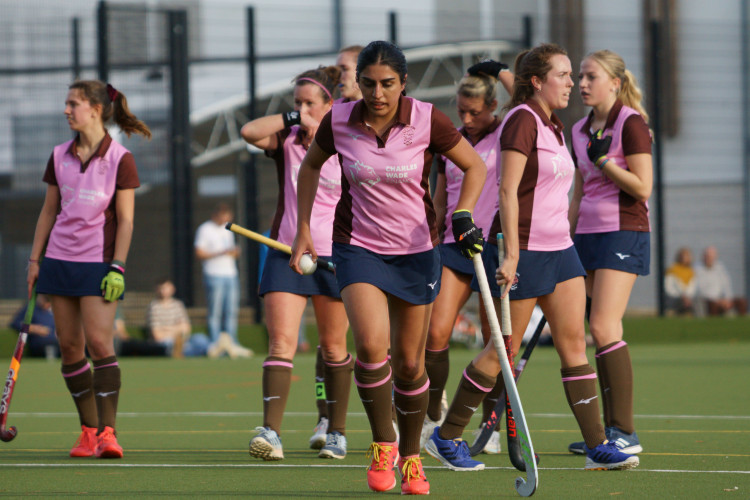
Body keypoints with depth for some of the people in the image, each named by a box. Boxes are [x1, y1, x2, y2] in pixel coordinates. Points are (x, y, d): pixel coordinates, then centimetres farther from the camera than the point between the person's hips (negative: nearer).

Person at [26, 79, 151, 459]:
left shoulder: (119, 159, -4)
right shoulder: (60, 157, 9)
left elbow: (125, 220, -4)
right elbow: (48, 212, 14)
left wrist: (117, 267, -12)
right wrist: (34, 260, 10)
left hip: (99, 263, -5)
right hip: (60, 259, 5)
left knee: (99, 341, -15)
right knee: (69, 346, 2)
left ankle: (106, 431, -13)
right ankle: (88, 429, 9)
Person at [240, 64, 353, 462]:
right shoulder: (285, 140, 3)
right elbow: (249, 132, -17)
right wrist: (292, 119, -12)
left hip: (335, 254, 0)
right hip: (286, 251, 0)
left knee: (333, 348, 10)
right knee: (281, 342, -13)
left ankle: (336, 429, 25)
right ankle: (271, 432, -22)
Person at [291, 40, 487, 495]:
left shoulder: (427, 121, -14)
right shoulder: (339, 121, -9)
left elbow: (475, 166, -1)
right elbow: (311, 166, 11)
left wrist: (463, 215, -16)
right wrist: (304, 230, 8)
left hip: (417, 251, 0)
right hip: (358, 248, 0)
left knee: (409, 363, 5)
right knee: (371, 344, -23)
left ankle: (412, 457, 27)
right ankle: (383, 444, -3)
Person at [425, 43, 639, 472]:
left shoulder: (553, 126, 14)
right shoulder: (522, 121, -13)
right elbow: (508, 191, -19)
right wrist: (511, 254, -24)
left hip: (559, 248, 8)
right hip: (523, 249, -8)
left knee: (574, 343, 2)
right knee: (504, 351, -2)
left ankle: (598, 446, 1)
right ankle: (446, 437, 10)